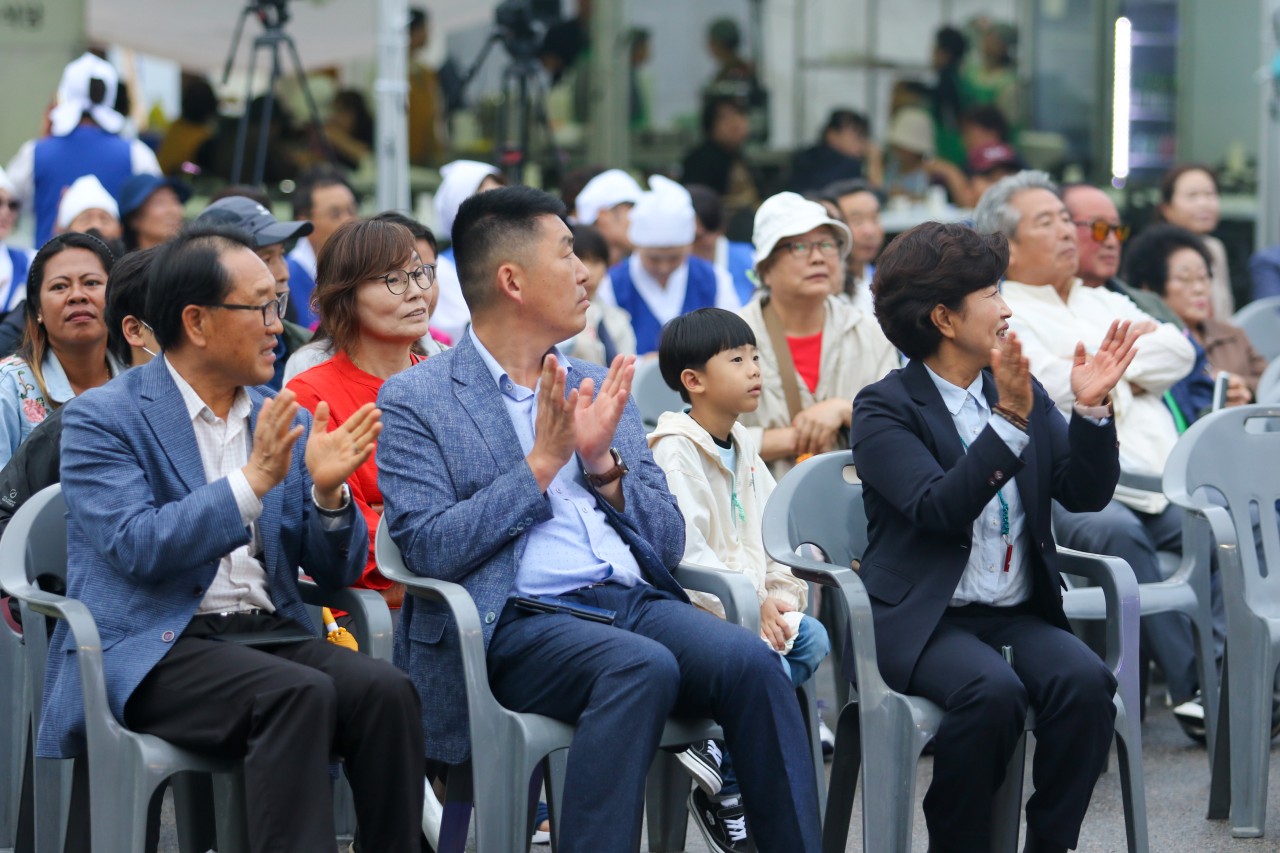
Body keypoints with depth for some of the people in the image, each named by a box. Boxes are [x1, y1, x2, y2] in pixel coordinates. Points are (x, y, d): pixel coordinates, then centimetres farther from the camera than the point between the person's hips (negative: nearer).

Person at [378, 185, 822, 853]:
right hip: (516, 622, -5)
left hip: (634, 600, 5)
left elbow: (668, 545, 16)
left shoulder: (600, 389, 20)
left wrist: (602, 463, -1)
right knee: (643, 666, -34)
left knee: (750, 661, -24)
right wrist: (542, 464, -9)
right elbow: (427, 551, -8)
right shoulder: (415, 400, 4)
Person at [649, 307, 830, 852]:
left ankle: (720, 746, -18)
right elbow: (681, 549, -20)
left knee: (813, 638, -17)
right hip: (693, 611, -8)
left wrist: (779, 597, 0)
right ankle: (727, 794, -12)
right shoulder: (674, 451, -11)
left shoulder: (742, 448, 17)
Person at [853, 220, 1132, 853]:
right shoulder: (883, 409, -3)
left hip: (1021, 613, 5)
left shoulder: (1023, 392, 14)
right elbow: (938, 508, -19)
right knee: (993, 690, -34)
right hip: (925, 621, -5)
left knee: (1085, 681, -26)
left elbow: (1085, 493, 6)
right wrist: (1010, 420, -25)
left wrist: (1091, 409, -9)